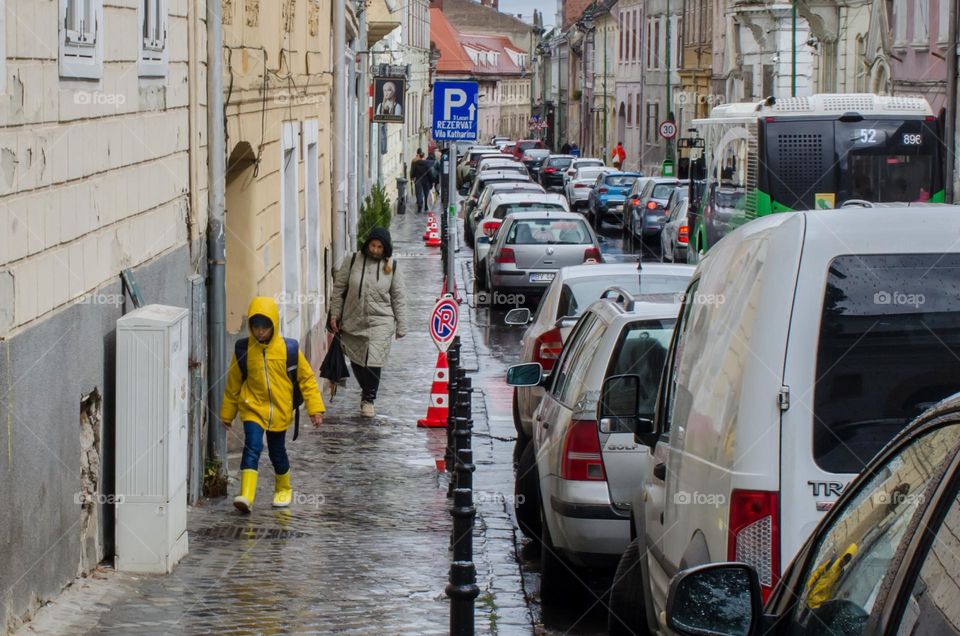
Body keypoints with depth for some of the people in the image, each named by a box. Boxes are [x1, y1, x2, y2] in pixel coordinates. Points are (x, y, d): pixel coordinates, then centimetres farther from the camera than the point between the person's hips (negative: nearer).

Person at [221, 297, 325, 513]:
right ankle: (246, 496, -26)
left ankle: (284, 489, 40)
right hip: (253, 408, -1)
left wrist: (315, 408, -2)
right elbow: (233, 384, 6)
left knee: (277, 452, 14)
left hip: (280, 411, 1)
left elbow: (307, 378, 0)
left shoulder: (288, 349, -8)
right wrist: (227, 413, 13)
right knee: (252, 448, -19)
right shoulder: (244, 350, -6)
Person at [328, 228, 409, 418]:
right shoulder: (352, 261, -2)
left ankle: (369, 399, 6)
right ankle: (367, 392, 36)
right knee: (356, 361, 11)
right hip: (353, 322, 2)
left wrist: (401, 327, 4)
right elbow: (339, 288, 5)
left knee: (373, 362, -11)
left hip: (380, 323, -2)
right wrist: (334, 315, 1)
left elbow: (399, 298, 4)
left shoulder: (391, 267, -1)